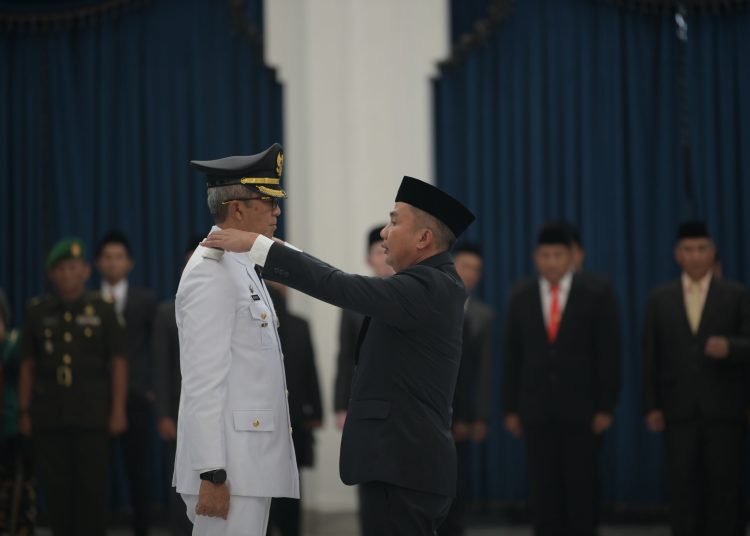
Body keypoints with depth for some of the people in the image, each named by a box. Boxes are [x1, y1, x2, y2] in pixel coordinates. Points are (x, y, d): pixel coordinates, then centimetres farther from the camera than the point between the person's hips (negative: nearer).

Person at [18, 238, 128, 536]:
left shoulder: (103, 311, 5)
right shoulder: (38, 313, 10)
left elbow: (119, 363, 3)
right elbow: (27, 366, 11)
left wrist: (118, 410, -4)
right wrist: (24, 411, 6)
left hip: (92, 414, -2)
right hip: (49, 416, 2)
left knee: (92, 487, -3)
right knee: (56, 489, 3)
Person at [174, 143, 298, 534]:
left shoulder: (240, 268, 18)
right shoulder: (211, 272, -13)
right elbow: (202, 382, -18)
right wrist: (212, 474, -22)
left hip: (251, 463, 10)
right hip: (227, 468, -10)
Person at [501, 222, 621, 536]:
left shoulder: (594, 297, 0)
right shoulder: (521, 298, 7)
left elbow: (608, 355, 0)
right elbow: (512, 357, 8)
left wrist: (605, 407, -5)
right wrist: (510, 409, 4)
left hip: (580, 409, -2)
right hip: (536, 410, 2)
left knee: (582, 487, 0)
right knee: (543, 487, 2)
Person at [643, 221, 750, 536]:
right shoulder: (659, 299, 10)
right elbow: (651, 356, 8)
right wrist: (652, 406, 2)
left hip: (723, 409, -1)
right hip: (679, 411, 1)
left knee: (724, 486, 0)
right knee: (682, 486, -2)